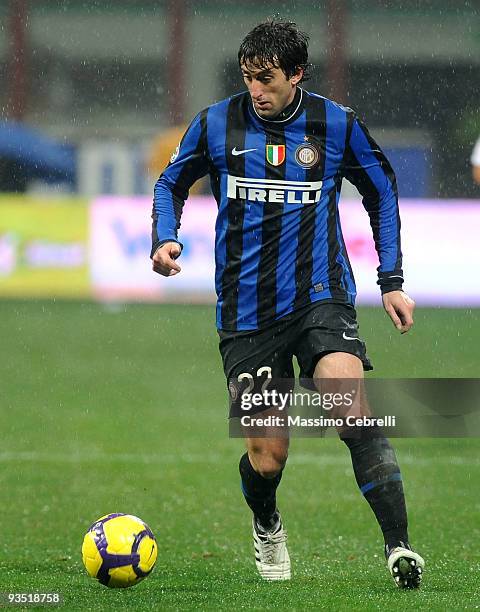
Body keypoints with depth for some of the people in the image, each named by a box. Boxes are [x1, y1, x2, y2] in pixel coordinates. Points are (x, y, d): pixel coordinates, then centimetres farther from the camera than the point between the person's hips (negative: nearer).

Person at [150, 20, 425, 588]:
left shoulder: (338, 126, -1)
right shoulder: (215, 125, 0)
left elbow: (381, 193, 15)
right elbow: (171, 183, 17)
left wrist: (392, 280, 11)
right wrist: (164, 239, -3)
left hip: (321, 297, -1)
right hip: (247, 312, 1)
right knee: (266, 454, 0)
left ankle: (398, 545, -26)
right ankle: (267, 528, 35)